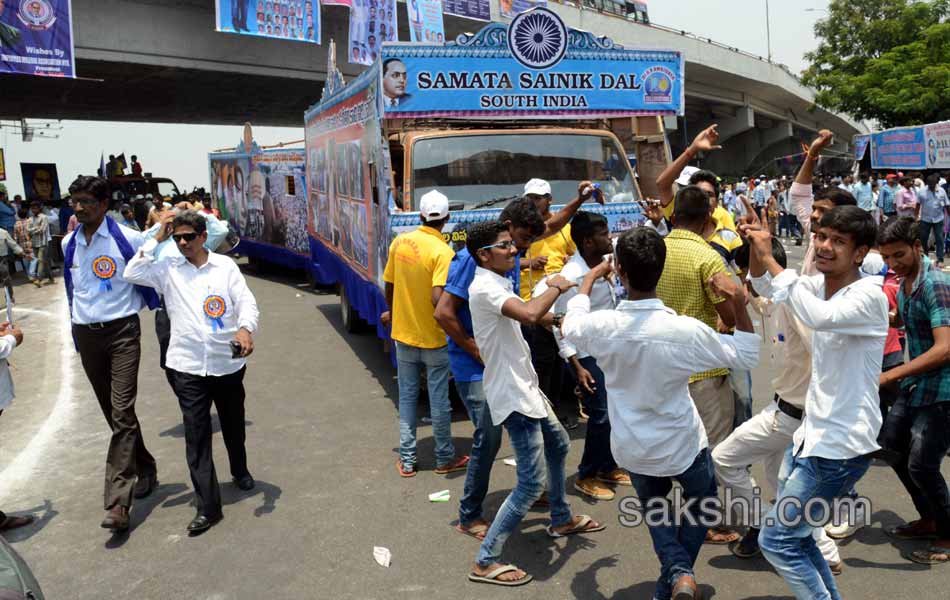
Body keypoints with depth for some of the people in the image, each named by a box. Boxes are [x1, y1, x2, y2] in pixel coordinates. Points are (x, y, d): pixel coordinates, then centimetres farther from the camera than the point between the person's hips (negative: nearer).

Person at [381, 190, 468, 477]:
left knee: (407, 397, 15)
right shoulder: (442, 252, -19)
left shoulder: (400, 241, -2)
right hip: (433, 338, -4)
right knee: (439, 400, 10)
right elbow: (437, 299, -27)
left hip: (403, 334, 5)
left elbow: (389, 285, 7)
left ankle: (407, 460, 22)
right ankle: (444, 459, 24)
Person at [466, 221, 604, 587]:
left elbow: (527, 315, 17)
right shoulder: (485, 287, -22)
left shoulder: (499, 284, 11)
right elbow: (529, 314, -37)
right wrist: (556, 287, -20)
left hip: (526, 387, 11)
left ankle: (561, 520, 47)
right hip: (512, 394, -11)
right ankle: (485, 562, 1)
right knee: (532, 482, -9)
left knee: (558, 445, 28)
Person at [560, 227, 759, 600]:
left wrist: (590, 279, 16)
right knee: (702, 501, 29)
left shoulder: (603, 326, -22)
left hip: (632, 447, 2)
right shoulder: (686, 331, -25)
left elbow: (570, 325, 5)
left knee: (653, 507, 31)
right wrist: (739, 302, -13)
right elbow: (746, 357, -8)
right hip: (682, 443, -1)